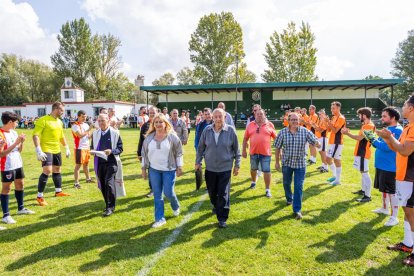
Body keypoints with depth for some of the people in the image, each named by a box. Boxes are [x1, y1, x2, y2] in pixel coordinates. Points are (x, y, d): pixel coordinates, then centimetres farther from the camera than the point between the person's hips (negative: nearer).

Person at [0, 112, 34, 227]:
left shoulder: (14, 132, 8)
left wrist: (22, 142, -6)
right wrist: (15, 143, -23)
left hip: (18, 164, 8)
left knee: (20, 184, 15)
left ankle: (21, 208, 30)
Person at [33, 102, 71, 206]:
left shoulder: (59, 122, 11)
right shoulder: (43, 120, -13)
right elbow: (35, 135, -18)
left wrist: (67, 148, 20)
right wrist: (38, 150, -26)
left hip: (57, 150, 8)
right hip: (46, 150, -8)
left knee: (57, 170, 16)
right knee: (47, 171, -16)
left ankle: (58, 191, 31)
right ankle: (39, 196, -5)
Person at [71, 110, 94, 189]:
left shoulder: (86, 125, 11)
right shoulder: (75, 125, -11)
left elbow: (89, 136, 13)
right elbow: (80, 135, -24)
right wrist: (88, 130, -21)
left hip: (87, 147, 7)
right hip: (79, 148, -7)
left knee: (86, 163, 19)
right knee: (78, 165, -4)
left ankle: (88, 178, 33)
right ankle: (76, 183, 1)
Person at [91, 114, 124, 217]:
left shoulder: (115, 133, -5)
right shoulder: (95, 133, 9)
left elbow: (120, 148, -4)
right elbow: (92, 146, 19)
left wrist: (111, 151, -22)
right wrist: (92, 150, -4)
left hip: (111, 162, -5)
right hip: (99, 163, 5)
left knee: (109, 183, -13)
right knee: (102, 185, 10)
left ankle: (110, 207, 0)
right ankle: (108, 205, 27)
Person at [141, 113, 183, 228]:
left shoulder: (172, 137, -8)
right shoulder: (149, 138, 1)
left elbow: (179, 153, -4)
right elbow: (144, 154, 9)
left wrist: (179, 167, -5)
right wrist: (144, 168, 9)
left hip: (169, 169, -3)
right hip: (154, 169, 3)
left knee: (168, 193, -1)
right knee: (157, 195, 8)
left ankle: (176, 206, 33)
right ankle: (160, 218, 20)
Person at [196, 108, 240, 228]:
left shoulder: (231, 130, -9)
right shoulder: (207, 130, -4)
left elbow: (236, 149, -2)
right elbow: (201, 148, 6)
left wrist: (237, 165, 1)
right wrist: (198, 162, 7)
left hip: (225, 168, -3)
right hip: (210, 168, 3)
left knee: (223, 194, -2)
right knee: (212, 192, 17)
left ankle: (222, 218, 11)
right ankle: (216, 207, 46)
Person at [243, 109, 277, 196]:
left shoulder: (270, 125, -1)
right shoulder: (251, 125, 2)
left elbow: (276, 138, 4)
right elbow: (245, 138, 6)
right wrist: (244, 150, 4)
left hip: (266, 152, -2)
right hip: (253, 152, 2)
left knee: (267, 171, 0)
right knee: (253, 169, 20)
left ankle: (268, 190, 10)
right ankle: (253, 182, 47)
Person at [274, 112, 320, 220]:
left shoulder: (305, 131, -9)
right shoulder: (282, 132, -8)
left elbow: (316, 143, -8)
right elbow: (278, 148, -1)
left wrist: (317, 144, -33)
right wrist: (277, 162, 2)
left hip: (300, 163, -1)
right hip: (286, 162, 1)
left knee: (298, 186, -4)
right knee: (286, 183, 19)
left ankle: (297, 209, 5)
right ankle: (289, 198, 48)